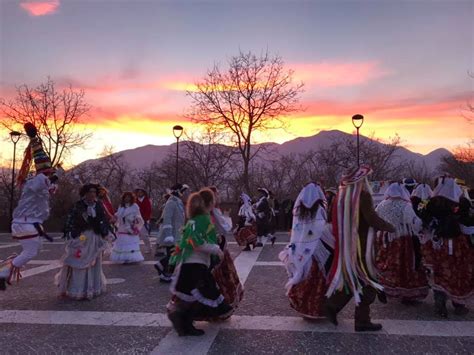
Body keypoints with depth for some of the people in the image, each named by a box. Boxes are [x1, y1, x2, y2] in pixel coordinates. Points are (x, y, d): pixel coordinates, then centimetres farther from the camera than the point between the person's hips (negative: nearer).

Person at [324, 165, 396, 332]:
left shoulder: (342, 195, 7)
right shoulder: (363, 195, -15)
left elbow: (337, 221, 12)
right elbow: (372, 219, -23)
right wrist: (391, 228, -8)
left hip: (346, 245, 7)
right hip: (360, 246, -7)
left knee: (352, 279, 19)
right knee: (366, 282, 5)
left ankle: (332, 306, 18)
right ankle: (362, 321, 12)